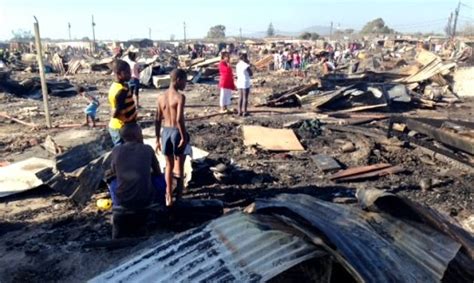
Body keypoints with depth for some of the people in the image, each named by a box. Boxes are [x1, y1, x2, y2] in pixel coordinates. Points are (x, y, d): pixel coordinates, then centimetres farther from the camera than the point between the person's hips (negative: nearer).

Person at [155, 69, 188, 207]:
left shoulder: (161, 97, 4)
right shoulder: (180, 97, -14)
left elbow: (157, 120, 6)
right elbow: (179, 120, -23)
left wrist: (157, 139, 12)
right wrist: (184, 137, -14)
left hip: (166, 131, 5)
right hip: (177, 132, -5)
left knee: (169, 166, 15)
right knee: (180, 166, 9)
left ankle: (169, 197, 19)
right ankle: (179, 196, 17)